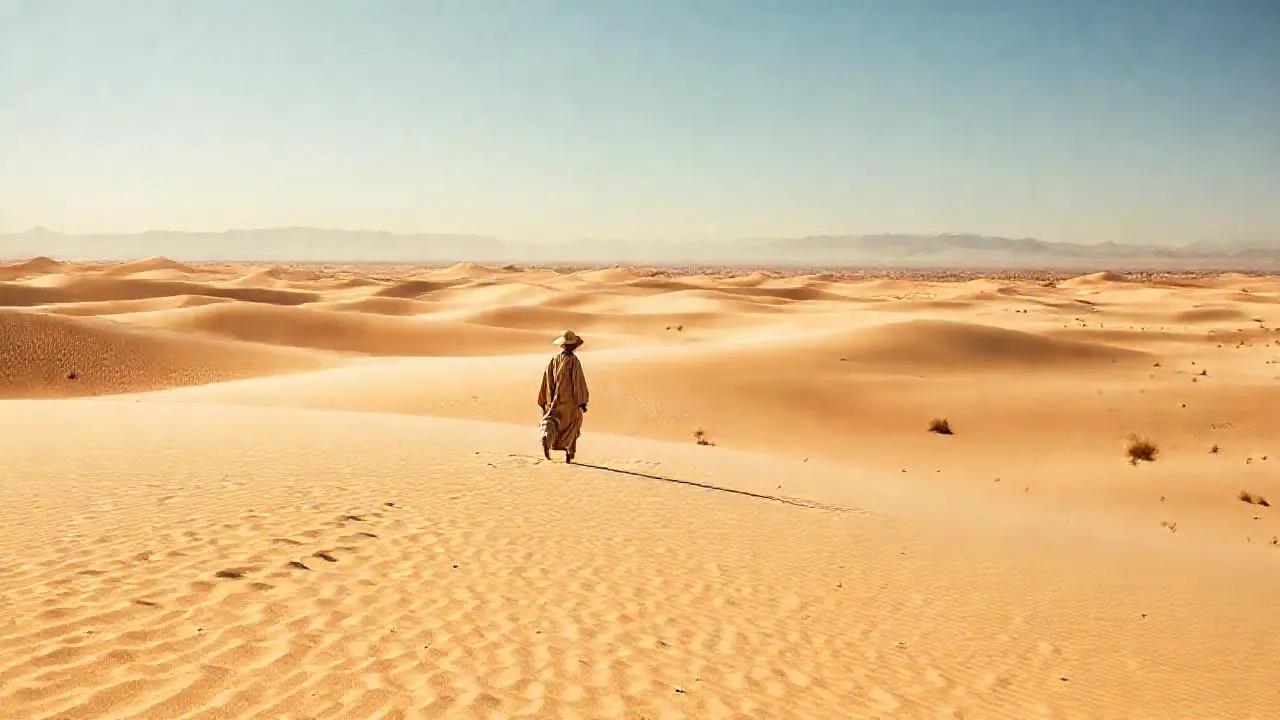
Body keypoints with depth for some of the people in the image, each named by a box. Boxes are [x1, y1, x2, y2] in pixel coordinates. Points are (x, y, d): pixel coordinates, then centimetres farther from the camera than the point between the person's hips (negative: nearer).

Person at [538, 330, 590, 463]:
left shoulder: (553, 361, 5)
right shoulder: (574, 360, -9)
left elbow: (546, 382, 8)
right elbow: (579, 382, -13)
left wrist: (544, 402, 15)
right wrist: (582, 402, -9)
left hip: (554, 401, 3)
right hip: (570, 402, -3)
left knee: (551, 423, 1)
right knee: (572, 427, 13)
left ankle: (546, 438, -32)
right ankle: (569, 455, 15)